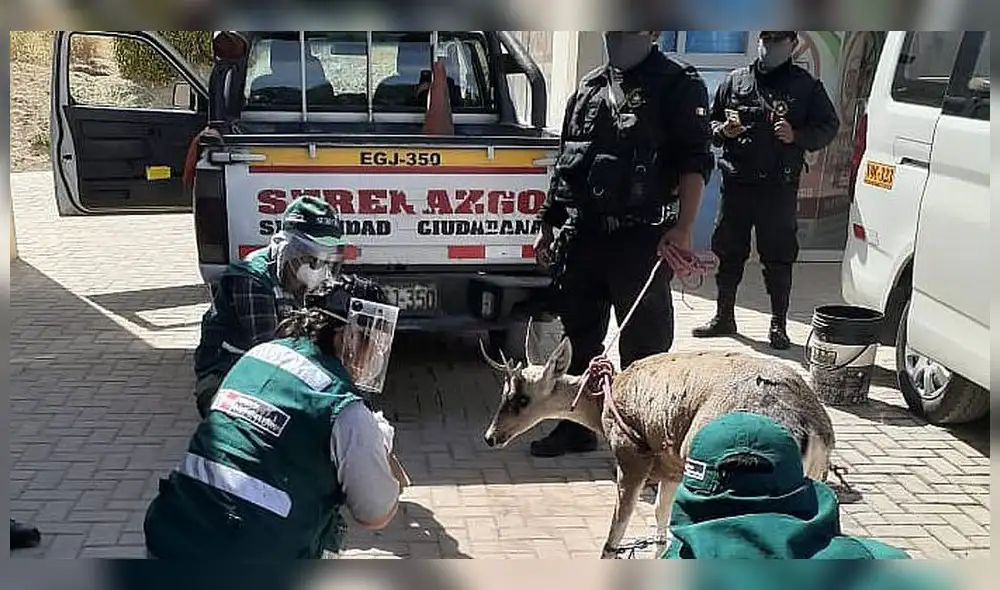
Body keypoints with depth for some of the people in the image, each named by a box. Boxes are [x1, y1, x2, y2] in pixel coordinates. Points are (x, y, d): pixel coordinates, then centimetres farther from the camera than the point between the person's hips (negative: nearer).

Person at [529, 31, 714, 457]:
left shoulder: (679, 85, -1)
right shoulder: (589, 86, 17)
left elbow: (695, 163, -9)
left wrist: (682, 227, -21)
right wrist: (547, 225, 18)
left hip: (640, 240, -6)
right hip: (579, 236, 7)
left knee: (645, 343, 1)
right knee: (578, 335, 15)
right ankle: (576, 427, 29)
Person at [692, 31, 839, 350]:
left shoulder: (806, 85, 7)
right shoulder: (736, 80, 13)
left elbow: (828, 126, 6)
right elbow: (711, 120, 19)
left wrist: (796, 137, -11)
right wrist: (723, 130, -3)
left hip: (779, 187, -3)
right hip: (736, 181, 3)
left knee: (778, 257, -1)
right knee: (728, 252, 9)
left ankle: (778, 325, 9)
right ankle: (723, 317, 22)